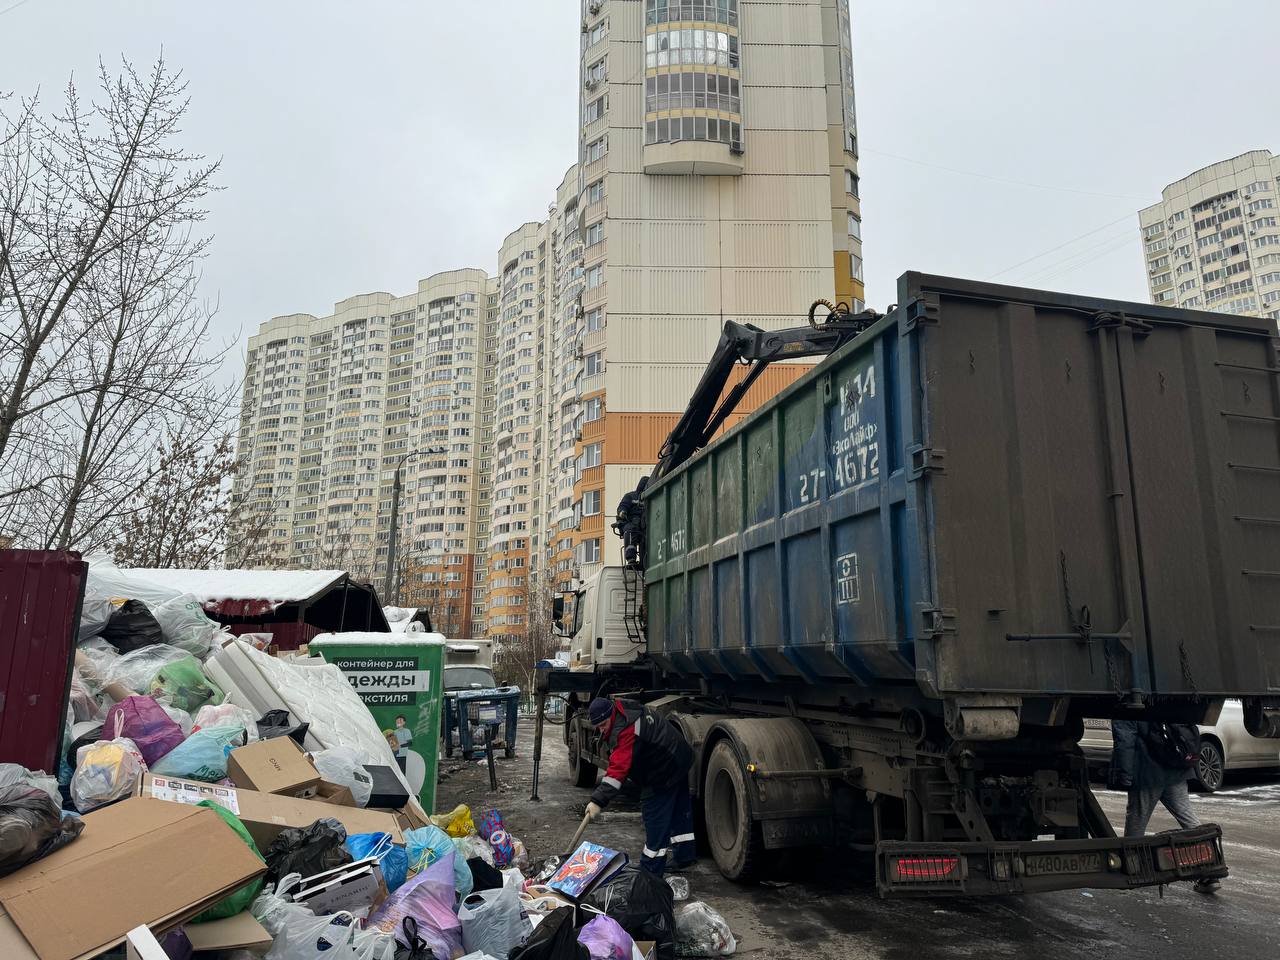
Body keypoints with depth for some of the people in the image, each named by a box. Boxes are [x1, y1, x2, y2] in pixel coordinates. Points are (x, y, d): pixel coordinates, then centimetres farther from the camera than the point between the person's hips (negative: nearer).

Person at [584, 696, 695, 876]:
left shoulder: (625, 730, -31)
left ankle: (651, 870, 0)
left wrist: (598, 801, -36)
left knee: (655, 819, -5)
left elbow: (618, 769, -36)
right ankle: (685, 855, 35)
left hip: (664, 772, -11)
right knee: (680, 811, 21)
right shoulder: (625, 709, 0)